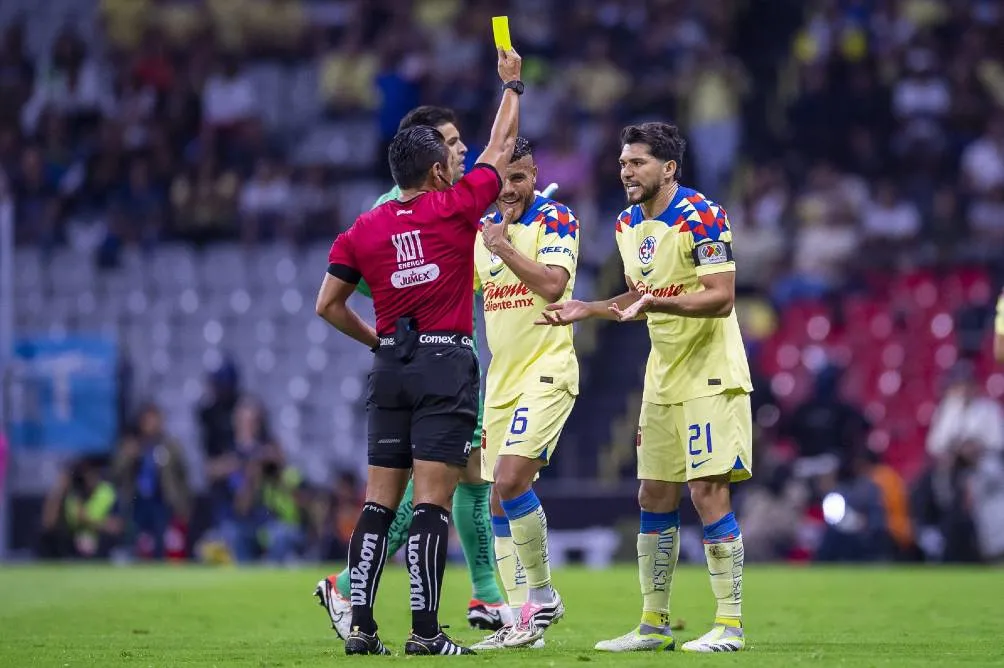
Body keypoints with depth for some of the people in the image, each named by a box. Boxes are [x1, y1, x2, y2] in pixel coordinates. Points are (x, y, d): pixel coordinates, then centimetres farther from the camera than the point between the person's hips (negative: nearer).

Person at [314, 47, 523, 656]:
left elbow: (328, 305, 8)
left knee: (381, 500, 7)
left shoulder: (363, 230, 6)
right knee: (433, 499, -7)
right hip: (446, 364, -4)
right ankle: (425, 630, -10)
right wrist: (513, 84, 23)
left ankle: (360, 624, 2)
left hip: (391, 369, 5)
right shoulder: (456, 207, -4)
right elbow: (501, 148, 9)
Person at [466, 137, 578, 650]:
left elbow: (553, 284, -21)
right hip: (500, 380, 7)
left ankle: (542, 595, -5)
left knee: (511, 481, -20)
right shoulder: (482, 228, 13)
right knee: (499, 503, 4)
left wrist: (503, 246, -19)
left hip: (546, 372, -7)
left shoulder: (555, 220, -7)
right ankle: (521, 619, 9)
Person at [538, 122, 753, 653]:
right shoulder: (627, 224, 10)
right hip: (663, 380, 8)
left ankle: (729, 624, -7)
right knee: (654, 498, 9)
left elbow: (721, 298, -22)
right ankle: (654, 624, 17)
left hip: (709, 378, -8)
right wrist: (587, 310, 8)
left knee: (708, 493, -12)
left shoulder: (702, 218, -16)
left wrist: (656, 302, -32)